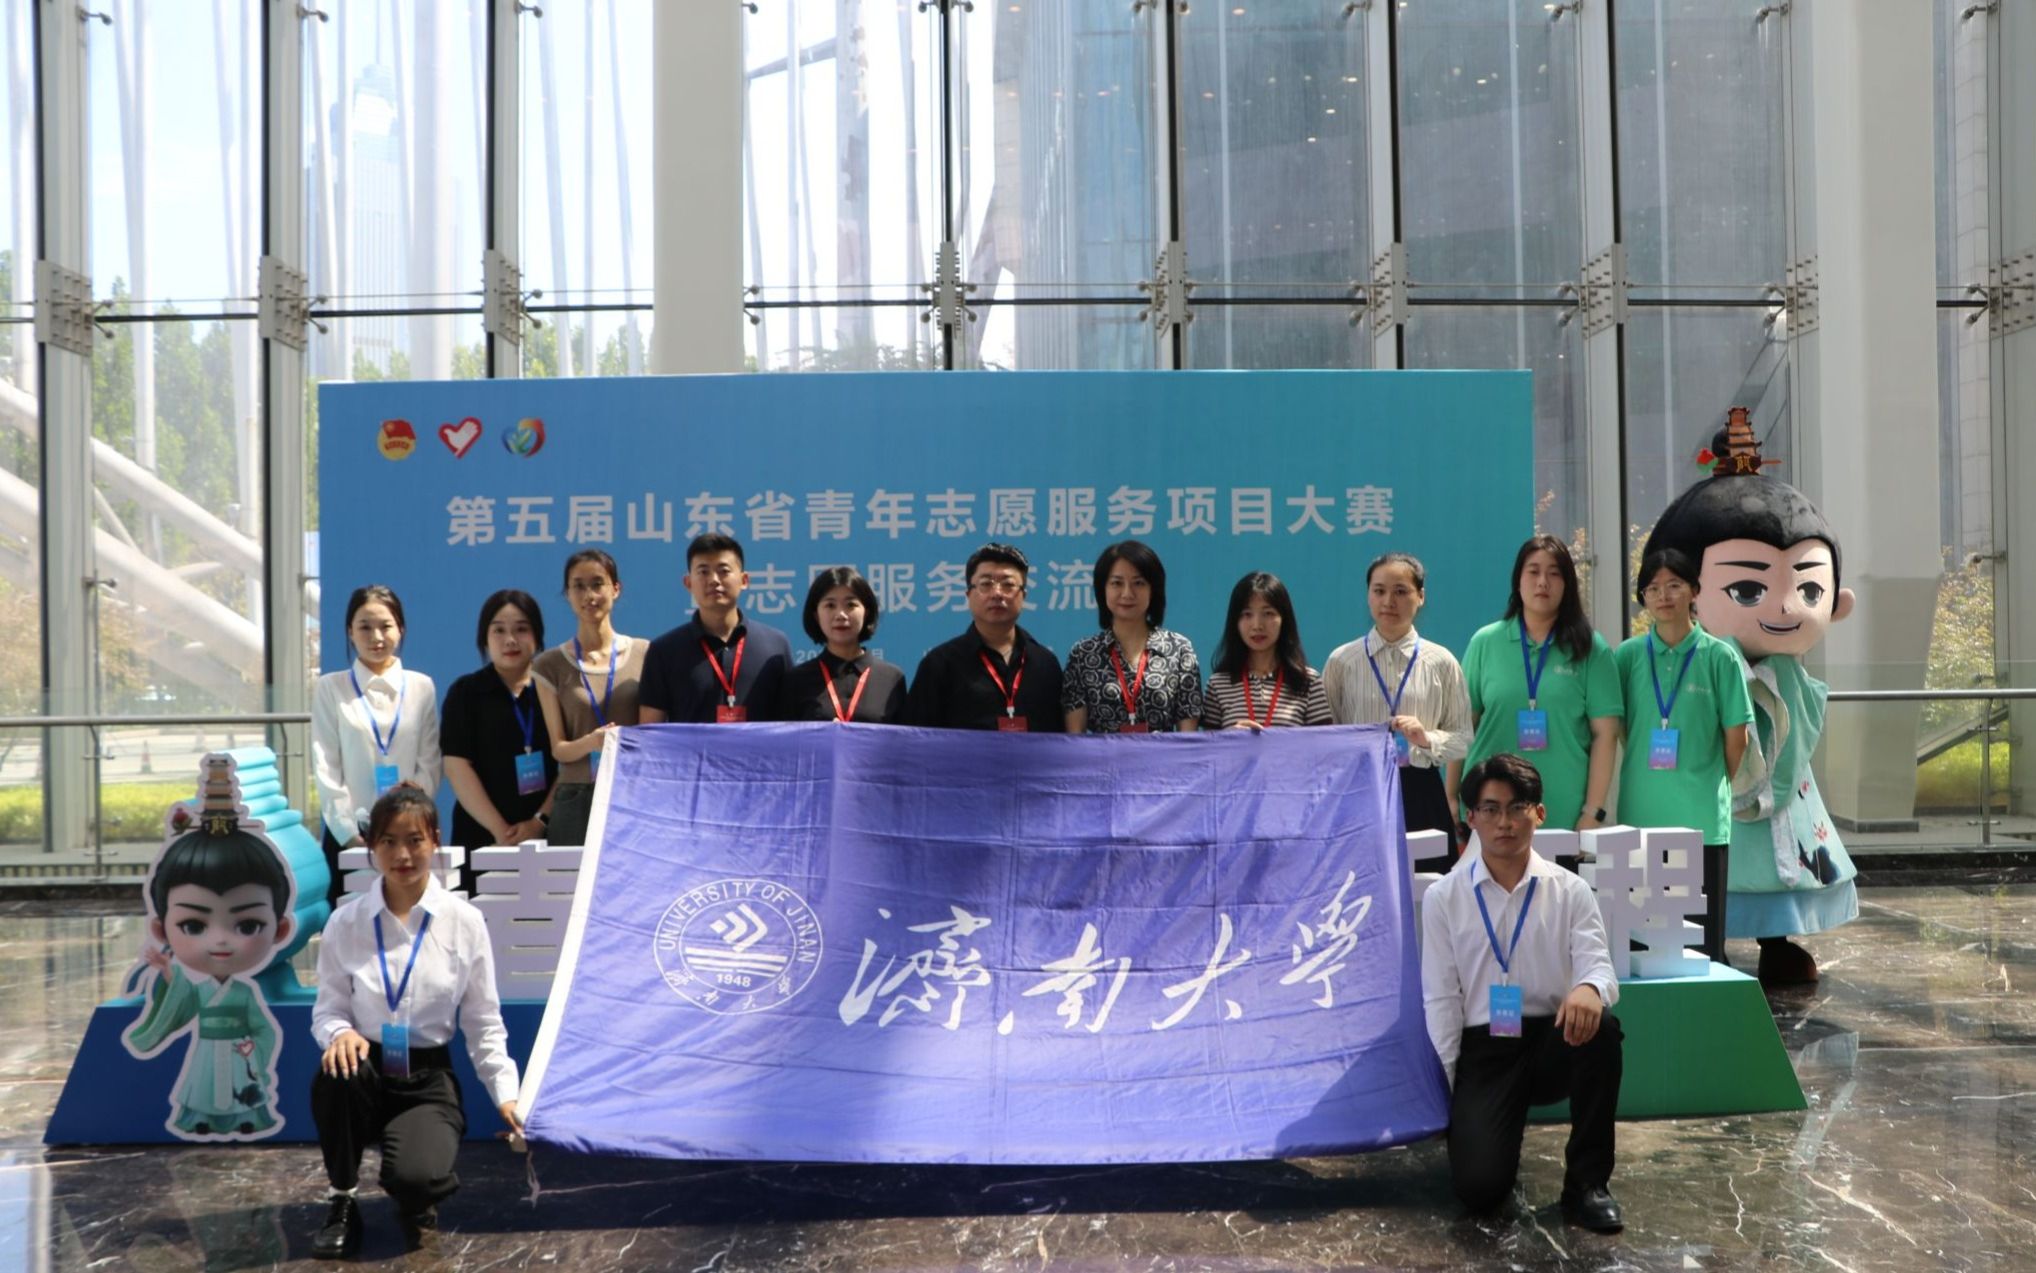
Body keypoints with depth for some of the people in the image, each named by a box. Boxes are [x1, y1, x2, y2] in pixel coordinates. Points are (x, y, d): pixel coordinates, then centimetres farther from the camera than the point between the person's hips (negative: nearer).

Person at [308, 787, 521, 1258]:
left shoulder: (464, 921, -4)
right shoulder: (345, 923, -3)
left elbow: (483, 1023, 1)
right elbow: (328, 1008, 0)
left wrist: (505, 1093, -6)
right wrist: (340, 1033, -23)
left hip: (429, 1077, -1)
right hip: (367, 1070, 2)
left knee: (414, 1177, -30)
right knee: (337, 1072, -36)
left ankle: (419, 1200, 13)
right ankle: (343, 1201, -9)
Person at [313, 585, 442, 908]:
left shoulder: (422, 687, 6)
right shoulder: (331, 688, 5)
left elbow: (431, 763, 5)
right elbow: (325, 766, 1)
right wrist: (348, 832, -7)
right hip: (349, 833, -1)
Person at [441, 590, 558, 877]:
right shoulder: (466, 692, 5)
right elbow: (457, 766, -3)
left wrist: (541, 820, -12)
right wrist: (500, 829, -11)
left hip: (549, 834, 0)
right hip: (482, 837, 0)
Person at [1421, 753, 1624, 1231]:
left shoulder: (1570, 892, 2)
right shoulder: (1443, 897, 1)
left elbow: (1598, 964, -11)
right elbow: (1440, 997, 1)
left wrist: (1590, 987, -37)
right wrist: (1448, 1084, -6)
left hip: (1552, 1042, 1)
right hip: (1483, 1049, -1)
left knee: (1600, 1027, -35)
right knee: (1479, 1186, -22)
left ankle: (1587, 1182, -16)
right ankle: (1478, 1121, 18)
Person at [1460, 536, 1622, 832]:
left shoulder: (1590, 649, 2)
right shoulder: (1485, 642, 5)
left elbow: (1605, 734, -1)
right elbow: (1463, 727, 7)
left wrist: (1592, 813, -5)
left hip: (1565, 813, -1)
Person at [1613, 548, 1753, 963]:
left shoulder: (1718, 656, -2)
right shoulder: (1628, 656, 3)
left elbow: (1736, 738, 3)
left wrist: (1712, 788, 11)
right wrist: (1647, 781, 10)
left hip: (1702, 817, -2)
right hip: (1641, 815, 2)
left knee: (1704, 935, 3)